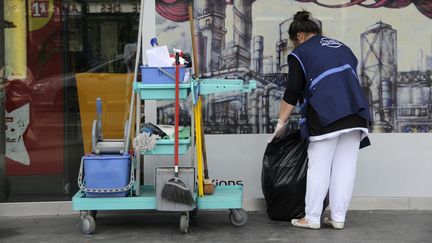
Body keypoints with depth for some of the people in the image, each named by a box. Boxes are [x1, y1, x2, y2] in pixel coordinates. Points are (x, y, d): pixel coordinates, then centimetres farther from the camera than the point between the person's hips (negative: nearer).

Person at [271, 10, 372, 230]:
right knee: (345, 167, 6)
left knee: (319, 167, 1)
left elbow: (292, 93, 1)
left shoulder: (300, 53, 6)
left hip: (326, 115, -5)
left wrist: (281, 124, 8)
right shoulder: (342, 47, 24)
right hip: (356, 113, 5)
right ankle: (338, 218, 10)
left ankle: (312, 218, 7)